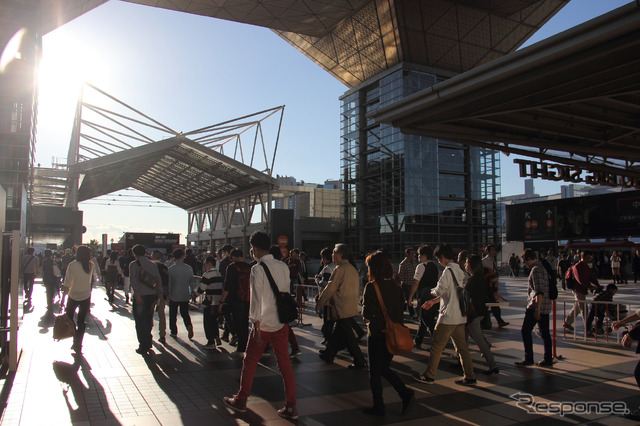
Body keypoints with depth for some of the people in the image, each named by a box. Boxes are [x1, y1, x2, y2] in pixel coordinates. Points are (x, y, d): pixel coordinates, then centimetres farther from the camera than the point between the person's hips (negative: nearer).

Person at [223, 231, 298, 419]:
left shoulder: (257, 269, -14)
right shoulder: (283, 267, 4)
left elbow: (256, 299, -16)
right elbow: (286, 293, 9)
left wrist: (256, 326, -12)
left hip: (263, 324, -5)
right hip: (281, 323, 5)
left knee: (249, 362, 13)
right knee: (285, 364, 9)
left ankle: (240, 401, 27)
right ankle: (290, 407, 12)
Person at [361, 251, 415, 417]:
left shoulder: (371, 287, -16)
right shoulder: (395, 286, 2)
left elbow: (367, 312, -18)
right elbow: (401, 308, 8)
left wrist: (367, 318, 3)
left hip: (377, 335, -6)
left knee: (375, 372, 9)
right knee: (385, 368, 21)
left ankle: (378, 406, 18)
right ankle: (406, 393, 8)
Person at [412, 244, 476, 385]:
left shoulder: (448, 270, -15)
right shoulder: (460, 271, 12)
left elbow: (440, 290, -19)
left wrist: (432, 291, 3)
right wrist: (433, 301, 20)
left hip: (448, 316, -8)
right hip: (460, 316, 8)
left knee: (437, 345, 1)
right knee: (461, 346, 13)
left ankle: (429, 376, 9)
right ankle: (469, 377, 16)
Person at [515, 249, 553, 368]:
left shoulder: (536, 270, -16)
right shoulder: (542, 267, 16)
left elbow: (539, 292, -23)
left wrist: (537, 309, -25)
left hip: (536, 306, -9)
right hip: (546, 306, 9)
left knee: (525, 331, 0)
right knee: (545, 333, 11)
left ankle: (528, 359, 4)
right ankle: (548, 360, 15)